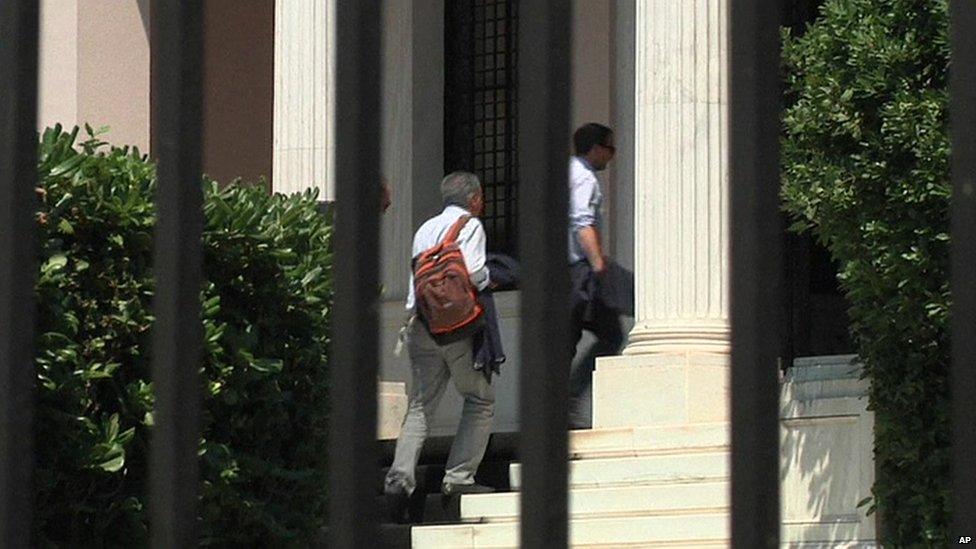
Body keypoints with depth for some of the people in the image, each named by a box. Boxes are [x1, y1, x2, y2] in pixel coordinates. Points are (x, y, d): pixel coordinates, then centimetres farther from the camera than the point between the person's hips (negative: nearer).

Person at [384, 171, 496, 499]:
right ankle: (459, 476, -2)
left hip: (420, 324, 7)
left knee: (420, 404, 7)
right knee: (481, 399, 5)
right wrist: (488, 281, 3)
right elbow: (473, 272, -15)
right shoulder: (470, 225, -3)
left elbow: (416, 273, 19)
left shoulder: (425, 229, 20)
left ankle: (401, 474, -10)